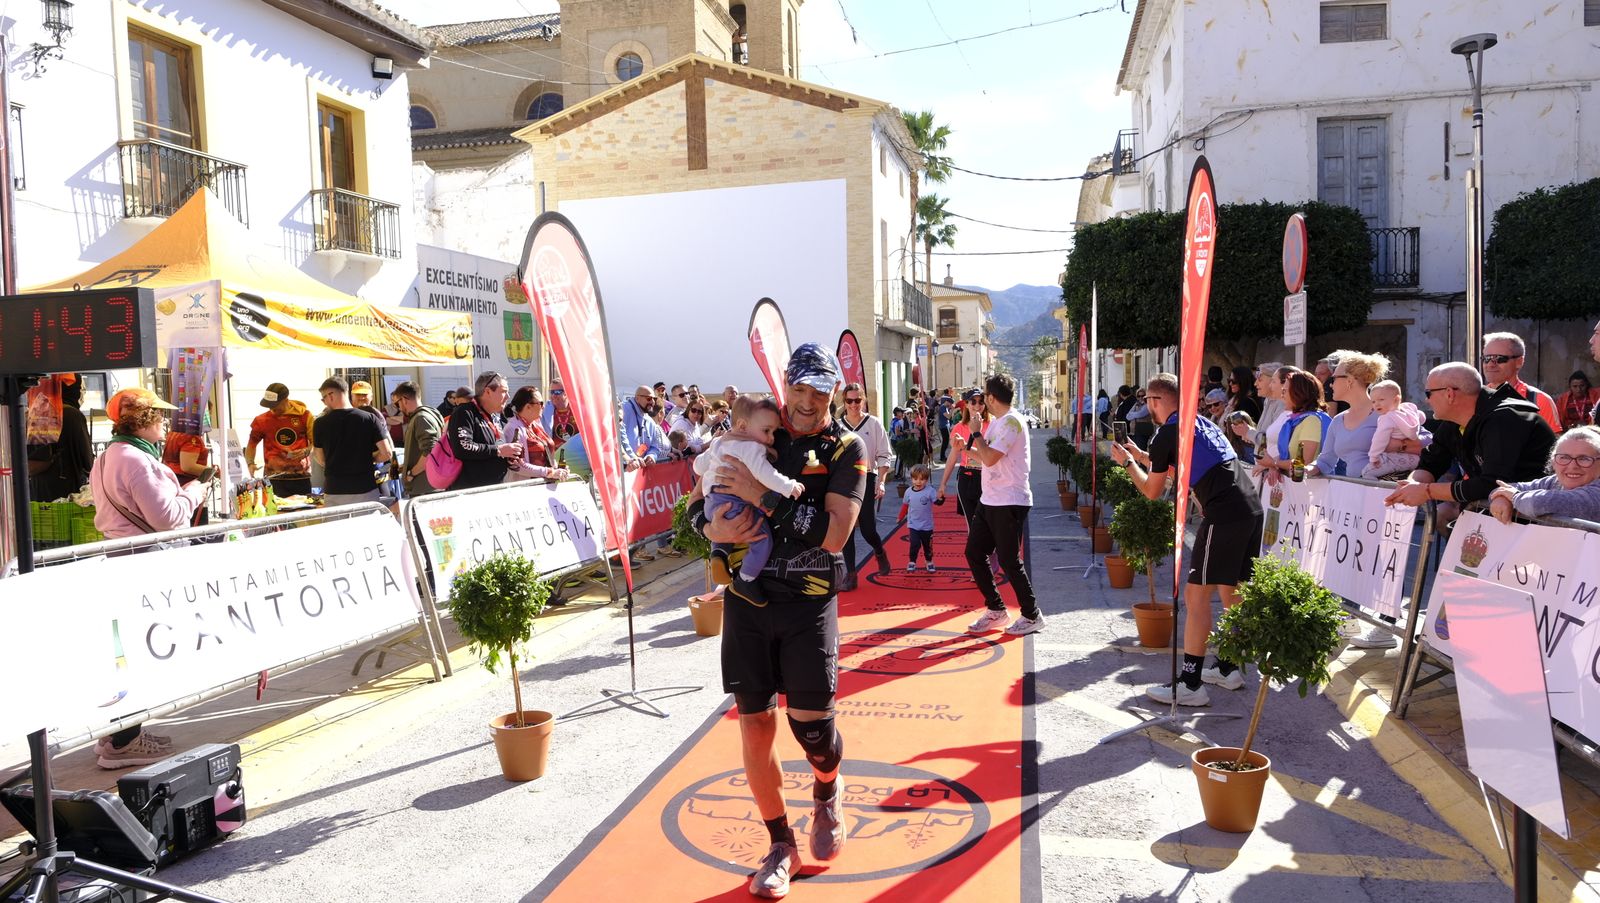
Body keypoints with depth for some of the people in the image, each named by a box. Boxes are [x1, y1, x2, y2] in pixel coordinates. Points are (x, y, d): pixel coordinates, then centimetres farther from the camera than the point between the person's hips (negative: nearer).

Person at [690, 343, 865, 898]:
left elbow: (835, 534, -17)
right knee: (754, 725, 4)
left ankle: (827, 796, 33)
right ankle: (781, 846, 24)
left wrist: (764, 497, -21)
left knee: (811, 722, -4)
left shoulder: (845, 449, -4)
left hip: (809, 603, -2)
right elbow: (698, 498, 10)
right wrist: (712, 526, -12)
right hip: (747, 597, 3)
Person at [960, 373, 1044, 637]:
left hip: (1009, 502, -10)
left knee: (1009, 560, -4)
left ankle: (1031, 615, 11)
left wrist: (976, 433, -11)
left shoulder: (1011, 422, -16)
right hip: (989, 501, 10)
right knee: (974, 552, 10)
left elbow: (990, 458, -23)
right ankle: (995, 610, 21)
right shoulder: (996, 422, 15)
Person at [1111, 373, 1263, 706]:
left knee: (1196, 594, -4)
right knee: (1230, 590, 20)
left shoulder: (1167, 435, -4)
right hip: (1252, 510, 9)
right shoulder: (1204, 423, 21)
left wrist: (1128, 462, 21)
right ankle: (1229, 668, 30)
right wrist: (1141, 456, 39)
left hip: (1223, 517, -9)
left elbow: (1152, 491, 6)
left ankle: (1190, 684, -3)